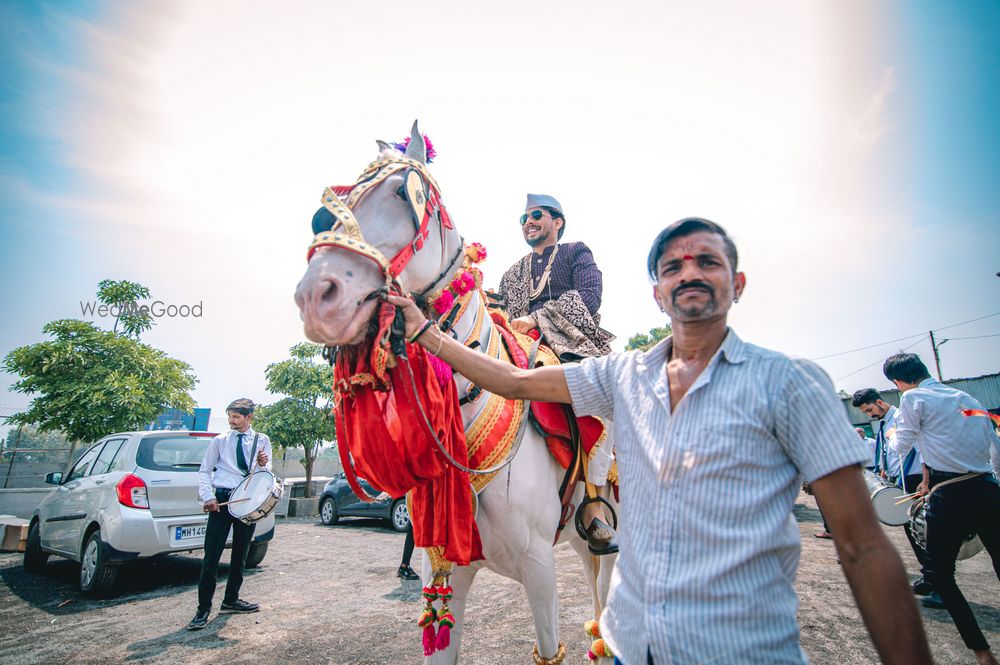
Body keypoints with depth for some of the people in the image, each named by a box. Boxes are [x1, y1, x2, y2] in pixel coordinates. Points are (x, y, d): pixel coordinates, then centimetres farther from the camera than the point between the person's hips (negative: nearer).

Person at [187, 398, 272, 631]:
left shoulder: (262, 440, 7)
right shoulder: (219, 441, 3)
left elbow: (267, 474, 7)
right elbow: (204, 471, 4)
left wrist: (263, 465, -17)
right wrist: (208, 497, -10)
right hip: (222, 500, -2)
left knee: (241, 553, 13)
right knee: (211, 555, -6)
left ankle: (231, 599, 28)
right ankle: (204, 608, 3)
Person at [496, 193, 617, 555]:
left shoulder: (577, 254, 15)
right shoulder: (512, 274, 29)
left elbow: (589, 296, -4)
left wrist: (538, 317, -14)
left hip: (575, 345, -4)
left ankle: (592, 503, -25)